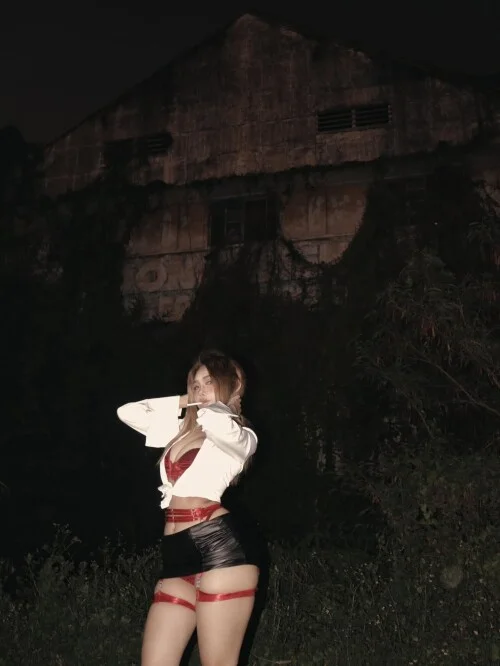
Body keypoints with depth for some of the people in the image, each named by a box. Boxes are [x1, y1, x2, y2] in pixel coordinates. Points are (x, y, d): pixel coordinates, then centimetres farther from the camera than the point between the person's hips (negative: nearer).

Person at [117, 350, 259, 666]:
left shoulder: (240, 437, 2)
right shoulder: (182, 430, 22)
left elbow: (214, 420, -23)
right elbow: (127, 412, 25)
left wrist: (220, 404, 1)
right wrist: (183, 402, 21)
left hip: (220, 548, -7)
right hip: (179, 555, 7)